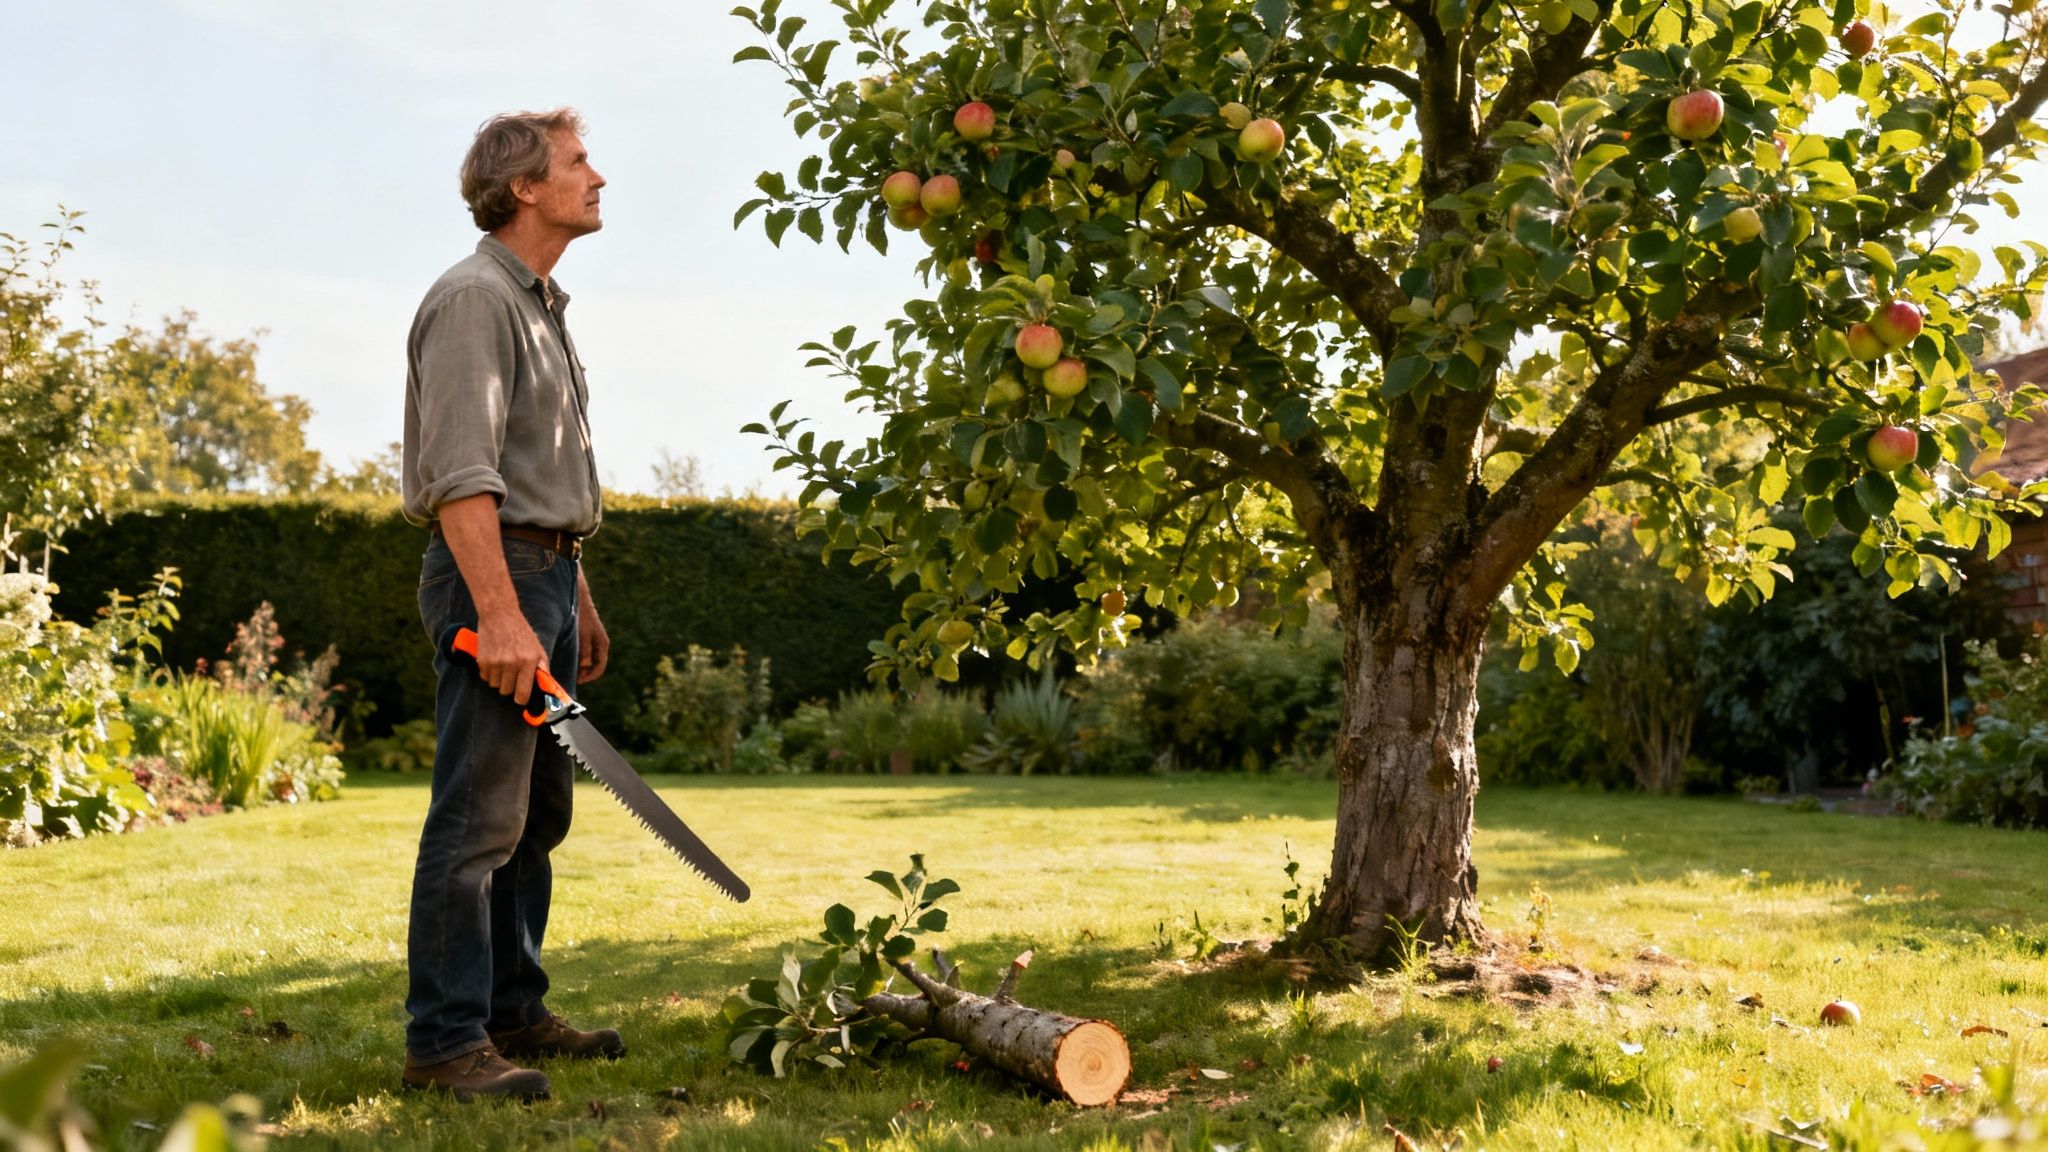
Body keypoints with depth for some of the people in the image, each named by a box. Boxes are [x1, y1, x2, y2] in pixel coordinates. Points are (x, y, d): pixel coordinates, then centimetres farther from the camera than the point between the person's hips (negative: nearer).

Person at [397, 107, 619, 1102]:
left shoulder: (542, 304, 20)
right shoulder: (473, 299, -11)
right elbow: (460, 475, -21)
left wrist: (576, 598, 23)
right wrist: (499, 612, -27)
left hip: (544, 573, 10)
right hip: (491, 573, -10)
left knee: (539, 812, 13)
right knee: (479, 817, -9)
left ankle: (513, 1011, 22)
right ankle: (445, 1040, -4)